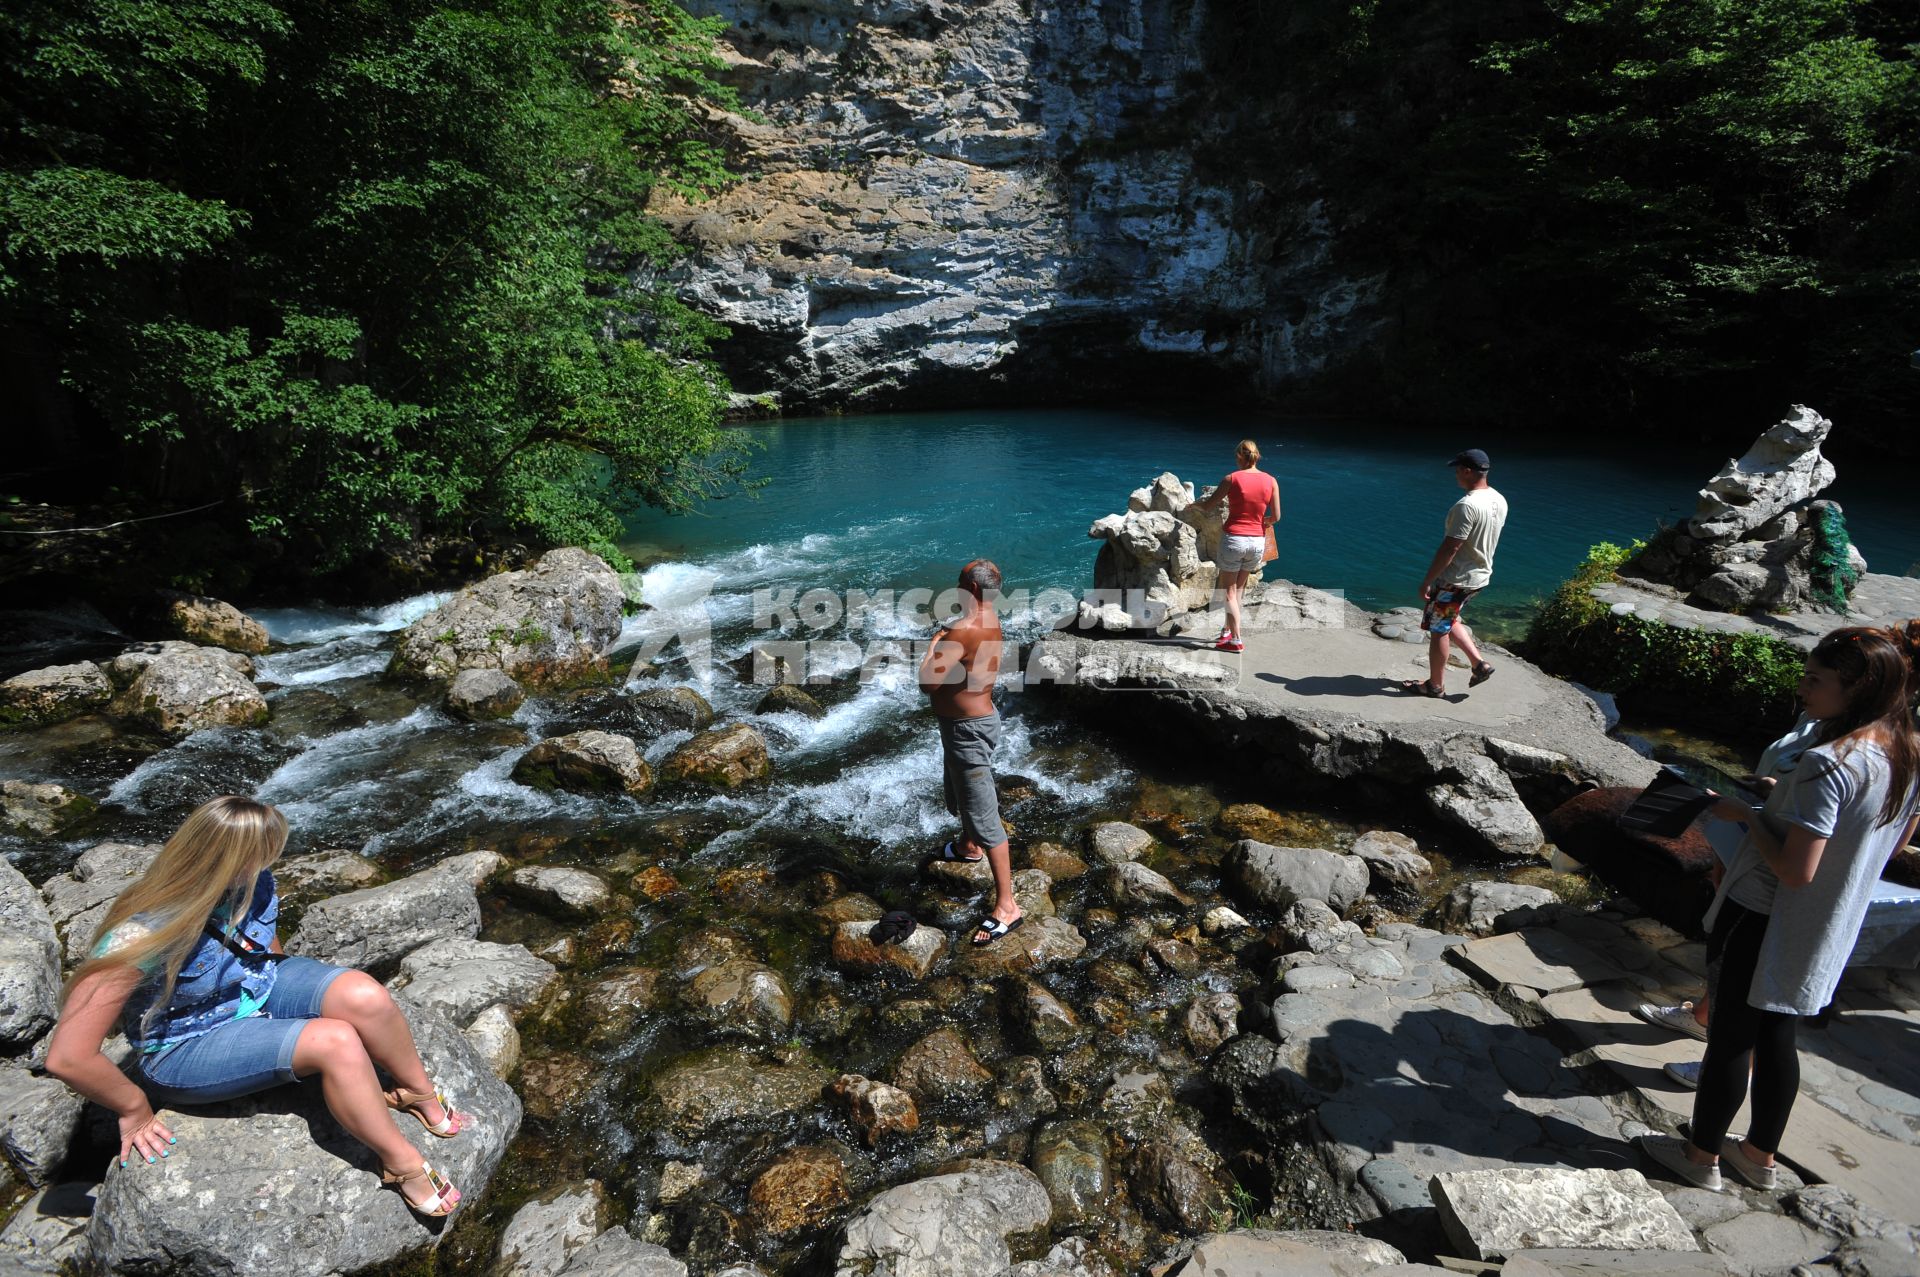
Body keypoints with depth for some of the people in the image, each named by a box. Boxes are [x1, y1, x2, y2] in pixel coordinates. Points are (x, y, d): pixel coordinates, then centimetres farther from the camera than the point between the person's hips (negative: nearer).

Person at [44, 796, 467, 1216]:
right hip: (187, 1047, -5)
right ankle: (404, 1165, -13)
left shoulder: (254, 883, -13)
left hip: (260, 987, 6)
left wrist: (305, 995, 14)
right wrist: (135, 1111, -16)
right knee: (336, 1040, -29)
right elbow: (67, 1057, -28)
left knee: (365, 997, -24)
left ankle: (422, 1095, 1)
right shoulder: (143, 936, -32)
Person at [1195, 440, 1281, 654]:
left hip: (1234, 538, -4)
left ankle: (1236, 640, 2)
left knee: (1229, 591, 5)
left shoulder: (1232, 479, -8)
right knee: (1239, 588, 20)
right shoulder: (1271, 481, 0)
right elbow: (1276, 517, 3)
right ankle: (1228, 631, 26)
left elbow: (1208, 506, 0)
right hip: (1257, 540, 4)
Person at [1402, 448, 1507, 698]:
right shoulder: (1499, 501, 3)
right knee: (1449, 621, 26)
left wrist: (1427, 581, -19)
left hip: (1456, 579, -9)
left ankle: (1435, 684, 17)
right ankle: (1479, 664, 21)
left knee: (1439, 630, 6)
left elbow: (1450, 548, -26)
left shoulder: (1467, 506, -26)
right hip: (1480, 576, 9)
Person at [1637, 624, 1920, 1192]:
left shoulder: (1829, 763, -29)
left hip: (1763, 922, -8)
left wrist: (1748, 815, -15)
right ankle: (1761, 1154, 38)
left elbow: (1796, 871, -28)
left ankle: (1701, 1155, 26)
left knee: (1730, 1038, 9)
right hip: (1827, 930, 8)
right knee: (1776, 1038, 22)